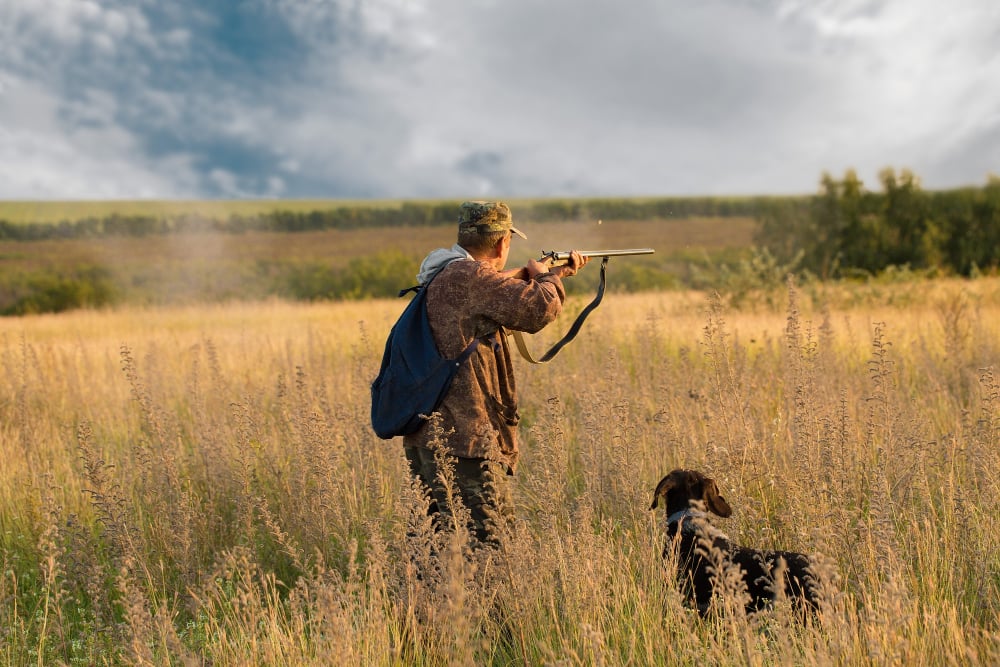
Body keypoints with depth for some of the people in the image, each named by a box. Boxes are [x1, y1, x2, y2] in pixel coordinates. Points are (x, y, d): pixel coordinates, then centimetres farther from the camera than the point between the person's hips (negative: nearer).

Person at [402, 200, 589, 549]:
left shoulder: (444, 275, 16)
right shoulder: (468, 276, -15)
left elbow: (504, 291, 33)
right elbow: (539, 307, -21)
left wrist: (556, 273, 39)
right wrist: (547, 277, 1)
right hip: (459, 439, -10)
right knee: (483, 541, -10)